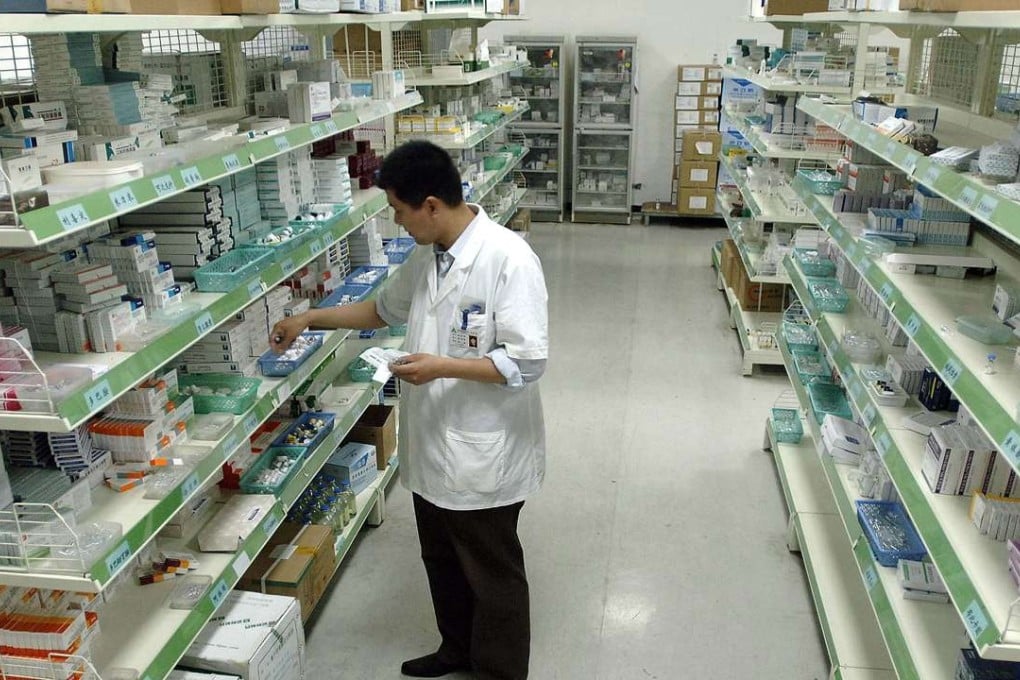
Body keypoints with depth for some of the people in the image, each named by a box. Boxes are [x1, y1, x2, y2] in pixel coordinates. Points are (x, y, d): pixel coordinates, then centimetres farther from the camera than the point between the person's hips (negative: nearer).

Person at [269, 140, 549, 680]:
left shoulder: (509, 260, -23)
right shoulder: (427, 257, 4)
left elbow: (528, 362, -25)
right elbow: (384, 308, 21)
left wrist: (444, 367, -26)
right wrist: (308, 319, 20)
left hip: (483, 455, -8)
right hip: (431, 447, 8)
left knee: (492, 575, 12)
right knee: (442, 562, 25)